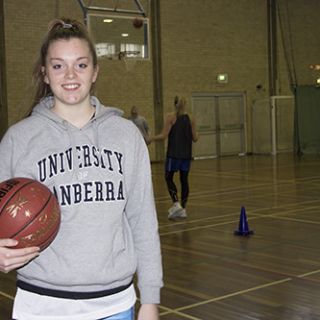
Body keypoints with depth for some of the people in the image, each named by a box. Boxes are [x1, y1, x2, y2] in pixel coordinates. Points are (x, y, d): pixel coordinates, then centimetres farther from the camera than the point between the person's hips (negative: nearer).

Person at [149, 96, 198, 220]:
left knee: (169, 178, 7)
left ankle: (176, 204, -12)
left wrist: (152, 138, 5)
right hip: (186, 154, 4)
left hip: (174, 153, -4)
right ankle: (183, 209, 12)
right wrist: (196, 134, 28)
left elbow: (164, 135, -11)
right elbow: (194, 138, 5)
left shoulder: (171, 117, -6)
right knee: (184, 180, 10)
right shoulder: (190, 118, 5)